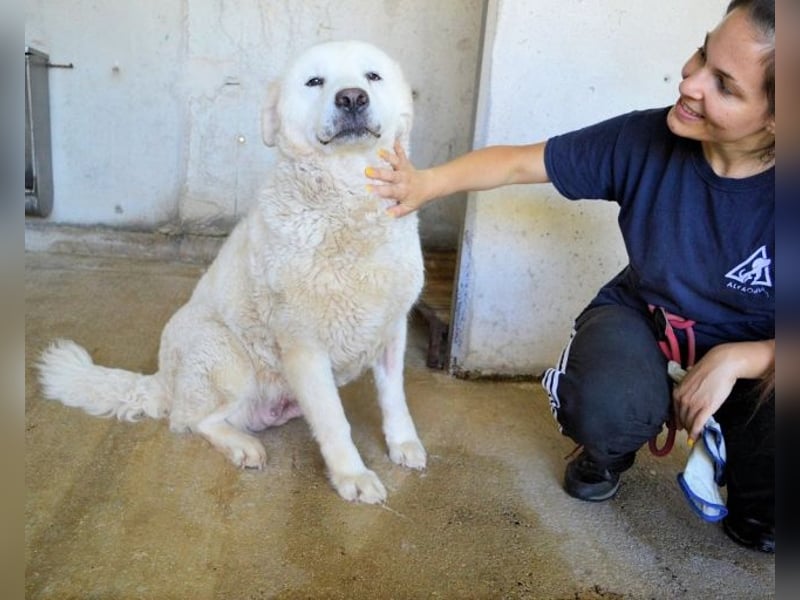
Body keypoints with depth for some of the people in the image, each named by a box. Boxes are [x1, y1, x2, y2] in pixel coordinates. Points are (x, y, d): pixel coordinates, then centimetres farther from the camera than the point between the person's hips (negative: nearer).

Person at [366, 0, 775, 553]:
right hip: (644, 315, 1)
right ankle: (614, 448, 8)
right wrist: (428, 183, -21)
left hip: (752, 352, 0)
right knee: (603, 409, -34)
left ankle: (756, 509, 14)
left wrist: (735, 360, -30)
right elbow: (519, 162, -13)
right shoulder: (642, 140, -22)